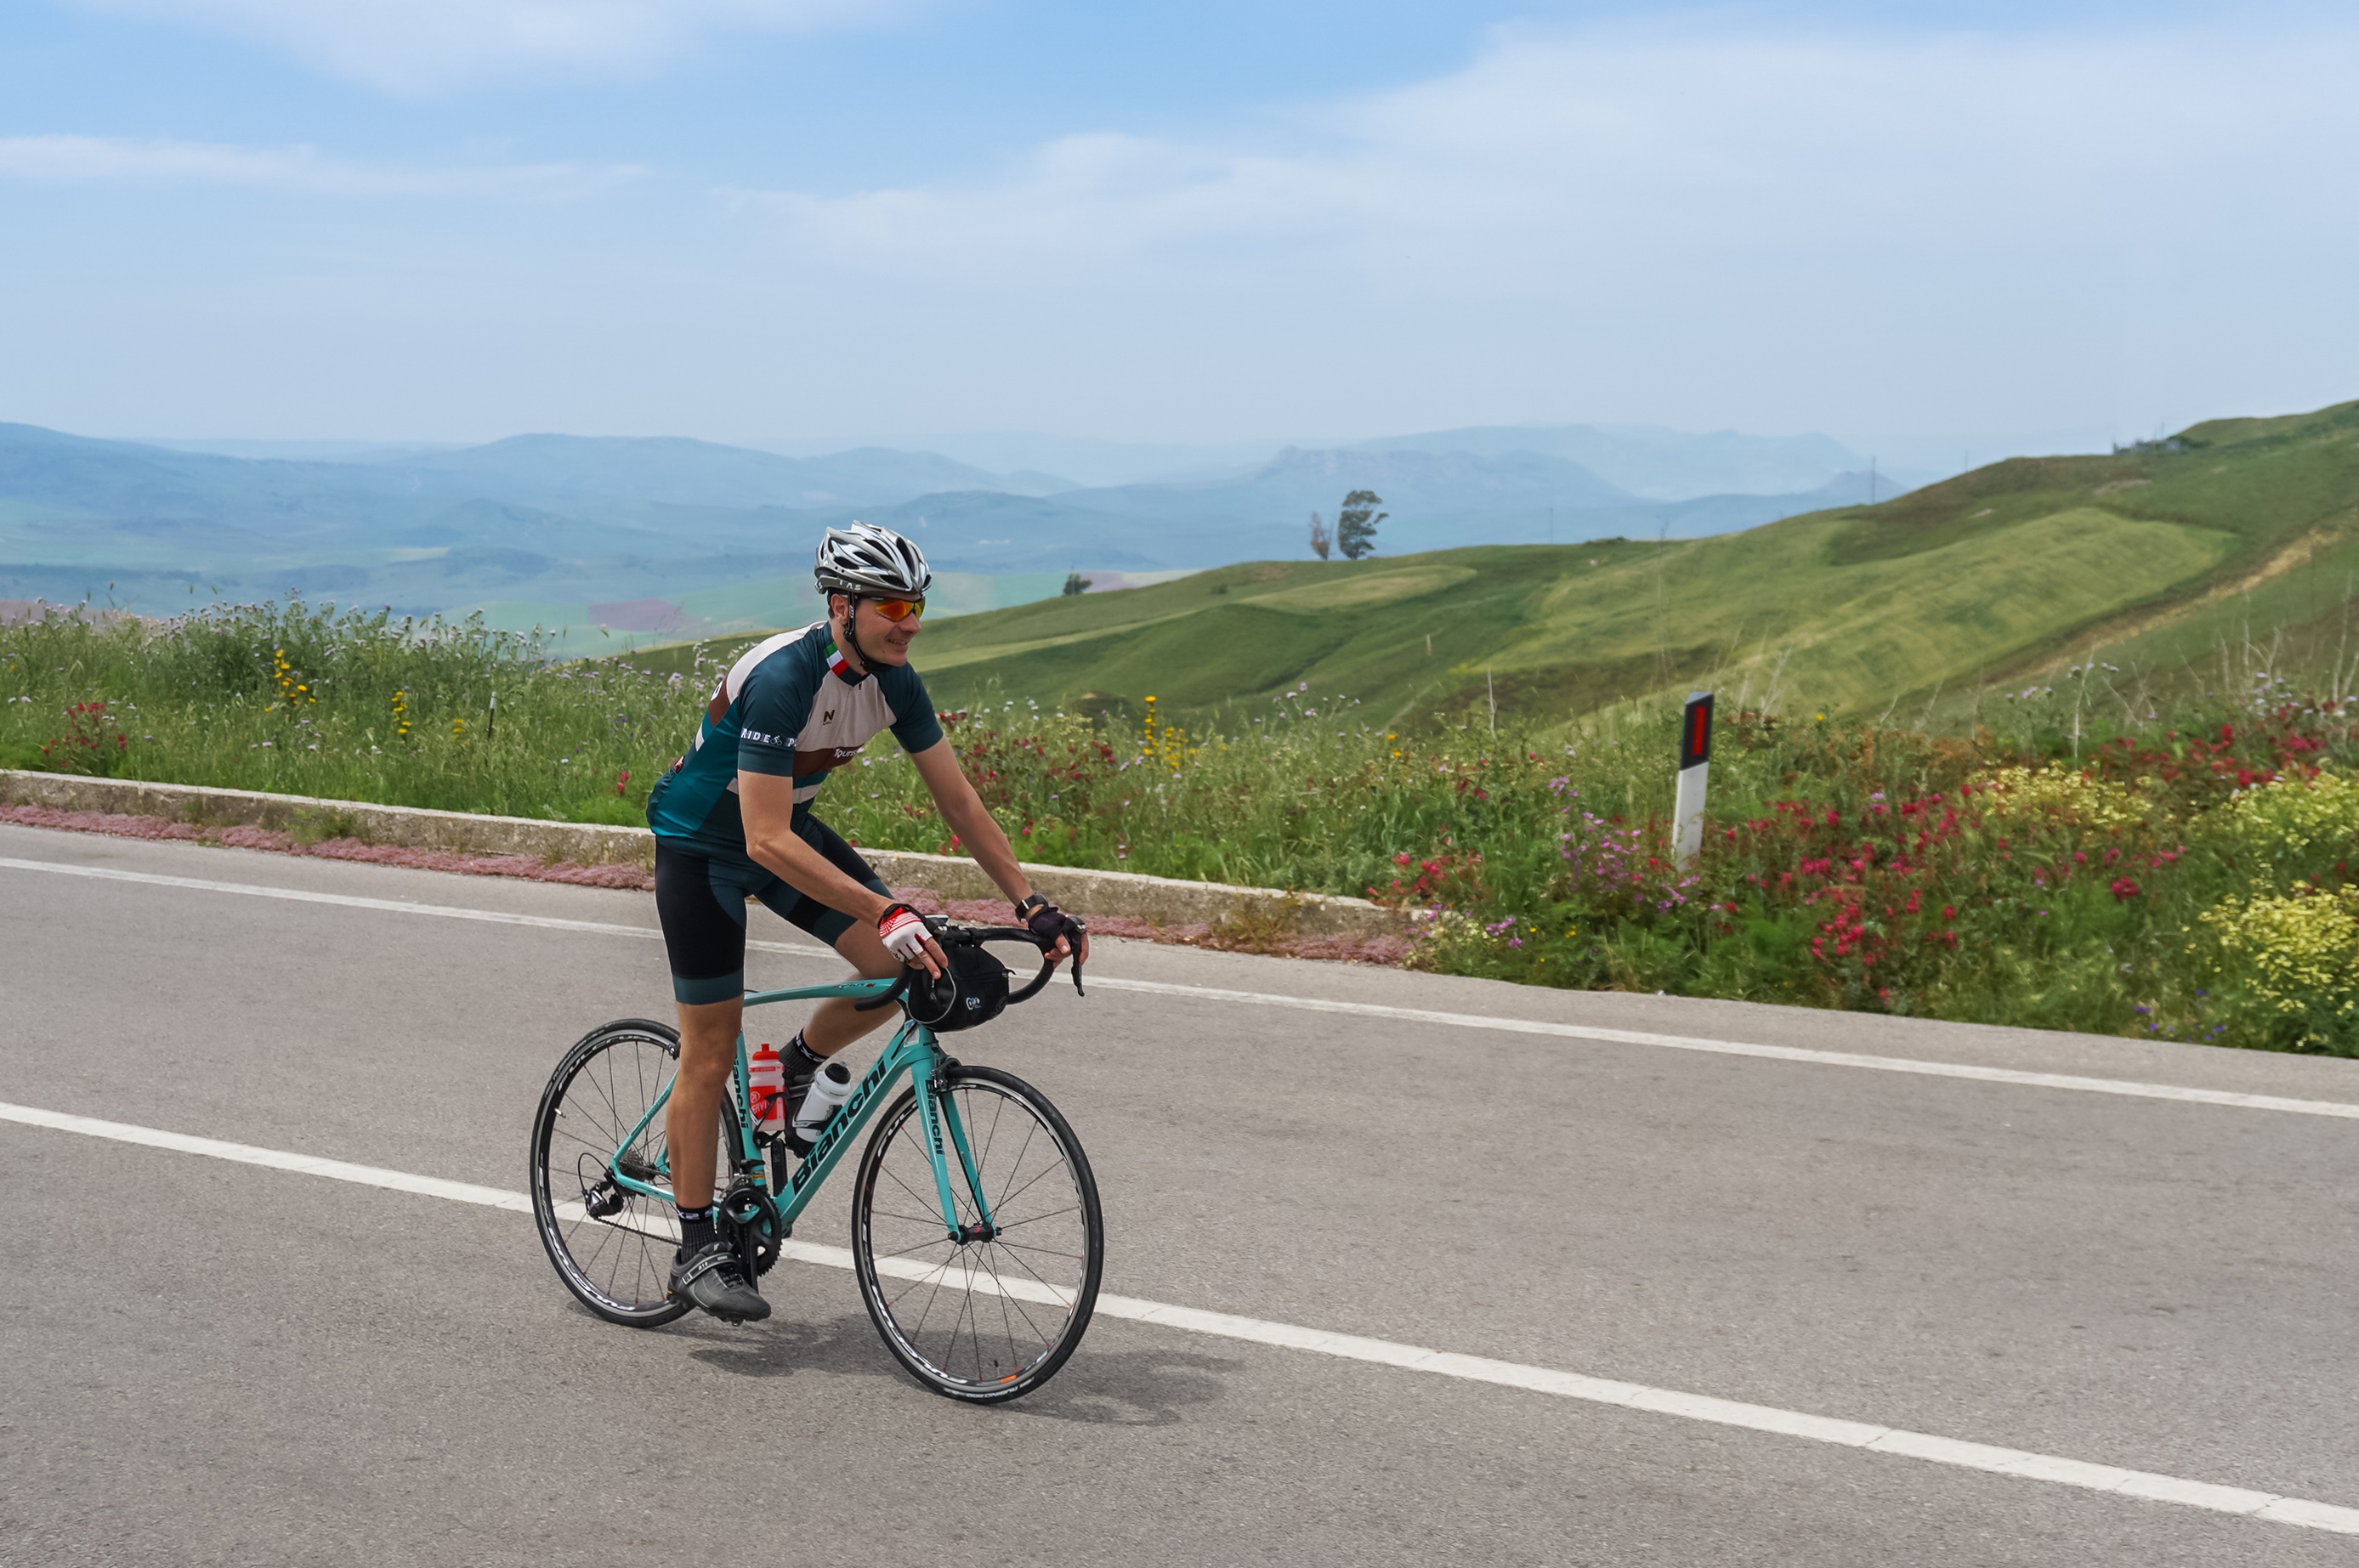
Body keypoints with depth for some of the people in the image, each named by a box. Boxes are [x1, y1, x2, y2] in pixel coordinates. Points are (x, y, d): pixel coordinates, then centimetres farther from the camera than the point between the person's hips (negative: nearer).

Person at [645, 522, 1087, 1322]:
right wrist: (885, 911, -45)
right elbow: (766, 840, -39)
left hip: (785, 828, 7)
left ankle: (793, 1073, 15)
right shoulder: (782, 679, -33)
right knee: (711, 1051, -3)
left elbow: (959, 802, -5)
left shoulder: (893, 681, -11)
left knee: (903, 965, -12)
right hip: (701, 842, -6)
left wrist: (1032, 905, -12)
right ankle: (698, 1249, 10)